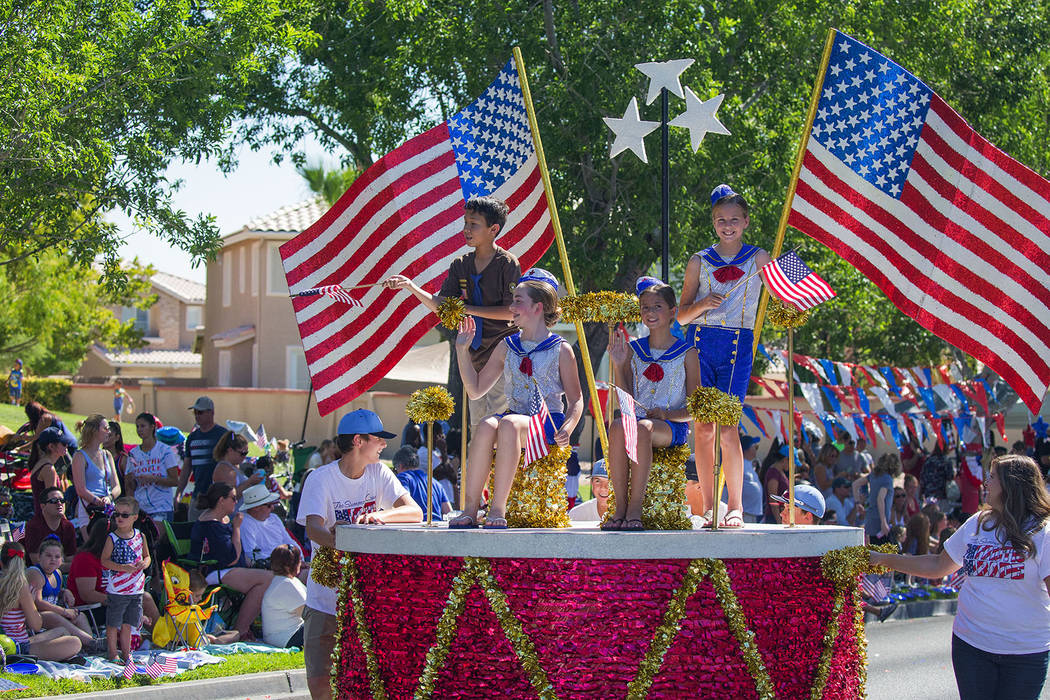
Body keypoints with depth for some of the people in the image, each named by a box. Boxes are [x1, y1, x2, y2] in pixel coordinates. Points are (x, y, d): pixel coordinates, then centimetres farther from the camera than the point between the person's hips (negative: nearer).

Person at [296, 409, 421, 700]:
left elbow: (415, 512, -8)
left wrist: (379, 515, -27)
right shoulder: (321, 479, -9)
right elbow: (313, 528, -25)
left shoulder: (378, 473, 3)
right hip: (326, 596, -3)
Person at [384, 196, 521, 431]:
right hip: (476, 354, 7)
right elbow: (441, 305, 6)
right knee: (476, 423, 9)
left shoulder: (507, 264, -9)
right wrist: (411, 287, -7)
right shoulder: (461, 265, 10)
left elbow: (512, 311, -15)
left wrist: (468, 309, -15)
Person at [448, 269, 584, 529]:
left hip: (547, 421, -4)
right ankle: (470, 508, -33)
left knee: (509, 423, -38)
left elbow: (576, 400, 6)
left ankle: (498, 508, -37)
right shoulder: (507, 347, 17)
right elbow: (476, 389, 20)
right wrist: (463, 350, 11)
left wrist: (566, 429, -14)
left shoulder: (561, 350, 4)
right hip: (515, 416, 4)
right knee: (486, 425, -33)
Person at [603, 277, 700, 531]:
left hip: (672, 427, -3)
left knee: (643, 428, -38)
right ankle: (620, 506, -31)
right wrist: (619, 366, -1)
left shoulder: (687, 354, 4)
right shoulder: (633, 350, 13)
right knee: (617, 427, -34)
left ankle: (635, 508, -35)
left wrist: (667, 414, -14)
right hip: (637, 418, 3)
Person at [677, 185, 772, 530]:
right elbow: (682, 315, 10)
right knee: (703, 427, -2)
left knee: (727, 427, -10)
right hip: (700, 343, 2)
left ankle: (735, 507, 0)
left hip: (737, 346, -2)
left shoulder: (757, 258, 7)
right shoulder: (699, 261, 11)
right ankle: (709, 506, 5)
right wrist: (703, 304, -10)